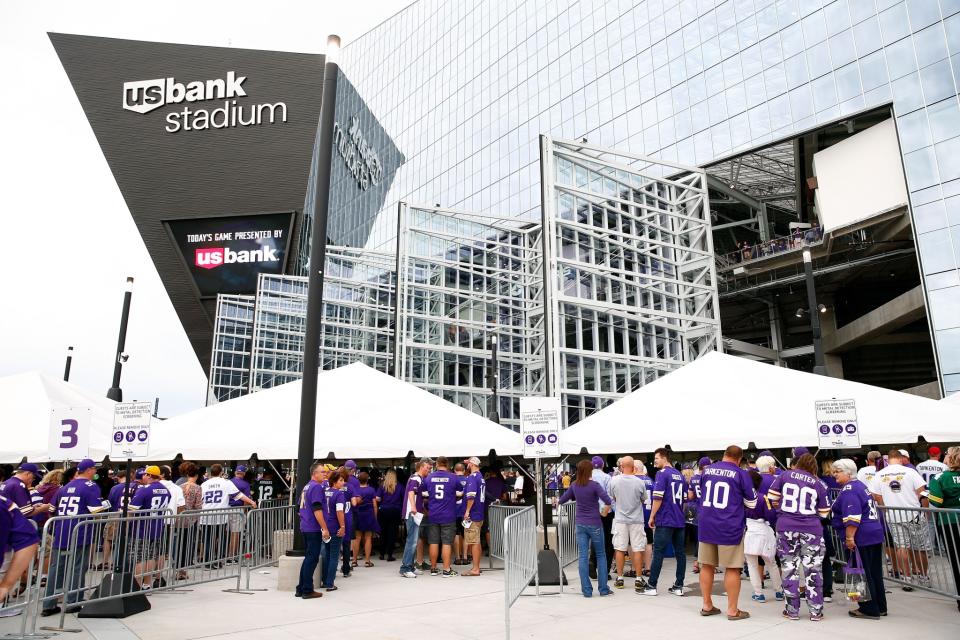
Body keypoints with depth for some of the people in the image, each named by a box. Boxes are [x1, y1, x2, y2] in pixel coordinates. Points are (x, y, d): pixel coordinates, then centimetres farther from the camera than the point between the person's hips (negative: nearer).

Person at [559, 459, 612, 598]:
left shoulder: (574, 485, 0)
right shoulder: (594, 485, -14)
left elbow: (562, 500, 9)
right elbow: (608, 501, -24)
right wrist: (604, 512, -7)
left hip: (580, 524, 3)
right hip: (594, 524, -3)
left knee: (583, 557, 4)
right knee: (601, 555, 11)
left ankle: (586, 590, 5)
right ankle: (603, 588, 13)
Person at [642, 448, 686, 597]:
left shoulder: (662, 474, -10)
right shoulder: (679, 475, 14)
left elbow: (658, 498, -15)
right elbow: (685, 497, 18)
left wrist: (652, 517, -8)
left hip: (665, 520, -7)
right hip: (680, 520, 7)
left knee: (658, 553, -3)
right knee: (680, 553, 7)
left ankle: (651, 586, 0)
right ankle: (679, 586, 10)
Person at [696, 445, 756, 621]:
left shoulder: (707, 470, 6)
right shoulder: (741, 474, -6)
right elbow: (751, 503, 4)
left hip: (706, 525, 4)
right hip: (730, 527, -4)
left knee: (706, 565, 11)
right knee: (732, 568, 5)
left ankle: (707, 605, 19)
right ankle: (732, 610, 10)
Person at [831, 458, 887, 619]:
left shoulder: (848, 490, -16)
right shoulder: (860, 485, 15)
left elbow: (852, 517, -25)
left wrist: (849, 538, -23)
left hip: (861, 538, -10)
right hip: (875, 534, 10)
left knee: (861, 574, 0)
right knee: (875, 573, 17)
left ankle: (869, 610, 7)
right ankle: (880, 607, 25)